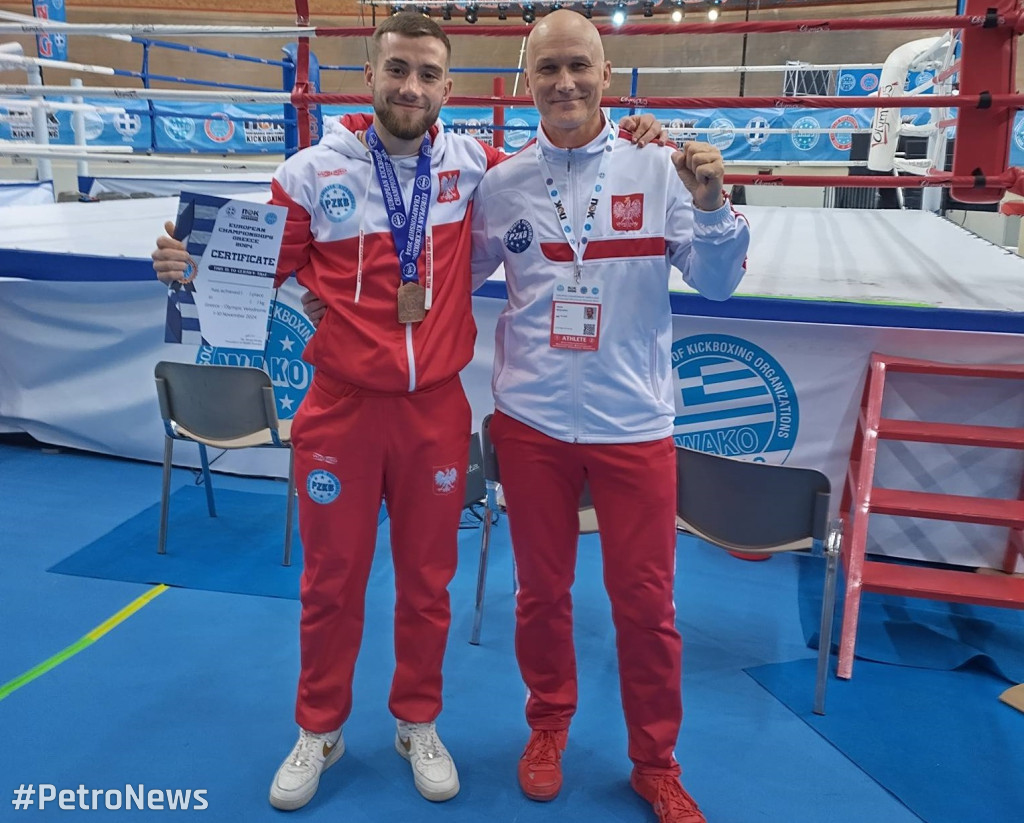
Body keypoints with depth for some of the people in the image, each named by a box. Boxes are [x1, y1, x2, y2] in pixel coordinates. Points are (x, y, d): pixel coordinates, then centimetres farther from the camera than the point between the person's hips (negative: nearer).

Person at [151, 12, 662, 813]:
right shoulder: (313, 171, -4)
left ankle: (418, 724, 37)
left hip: (437, 409, 1)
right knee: (332, 579, 13)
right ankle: (319, 730, 35)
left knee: (428, 579, 14)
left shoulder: (473, 164, 0)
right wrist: (196, 267, -17)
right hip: (340, 408, -1)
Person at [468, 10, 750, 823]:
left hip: (634, 421, -1)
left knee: (647, 600, 8)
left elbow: (717, 283, -6)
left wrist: (711, 204, -22)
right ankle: (548, 728, 39)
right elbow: (460, 276, 12)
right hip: (531, 419, 1)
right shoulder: (500, 182, 1)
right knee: (542, 590, 14)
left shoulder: (658, 168, -3)